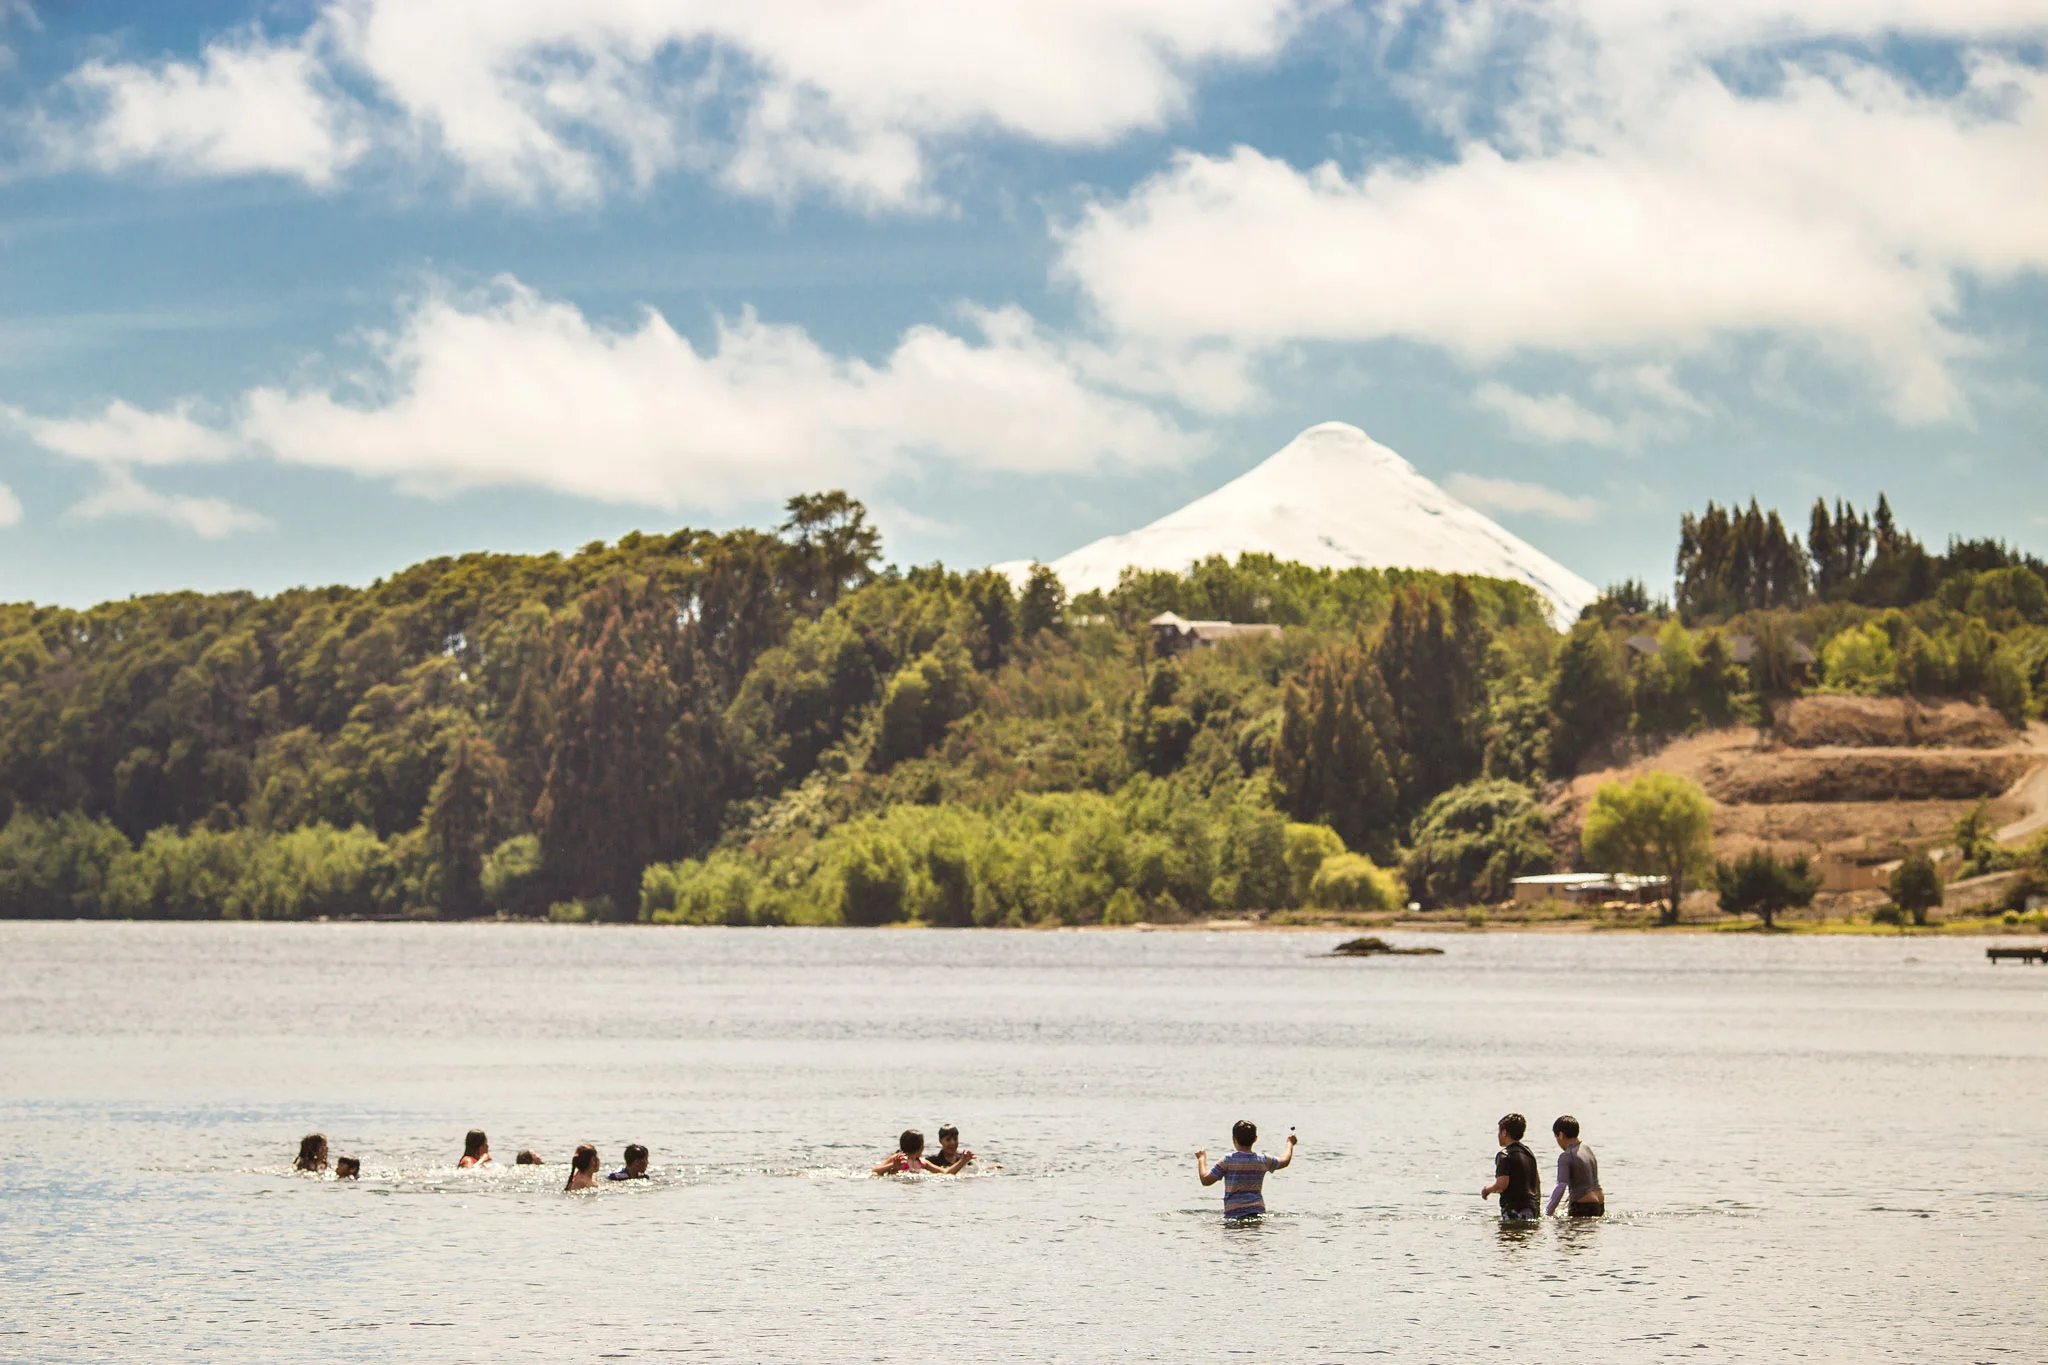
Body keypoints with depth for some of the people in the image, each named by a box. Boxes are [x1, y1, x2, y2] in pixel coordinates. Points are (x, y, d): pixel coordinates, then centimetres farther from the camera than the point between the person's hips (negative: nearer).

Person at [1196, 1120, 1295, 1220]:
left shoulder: (1228, 1161, -4)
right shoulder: (1263, 1160, 8)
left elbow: (1206, 1180, 0)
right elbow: (1284, 1161, 28)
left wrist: (1201, 1158, 16)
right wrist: (1290, 1143, 47)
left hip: (1234, 1213, -3)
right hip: (1257, 1211, 3)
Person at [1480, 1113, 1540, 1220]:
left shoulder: (1504, 1155, -11)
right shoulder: (1529, 1152, 16)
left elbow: (1501, 1184, -20)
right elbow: (1538, 1181, 22)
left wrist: (1487, 1189, 0)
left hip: (1514, 1210, -9)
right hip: (1531, 1209, 9)